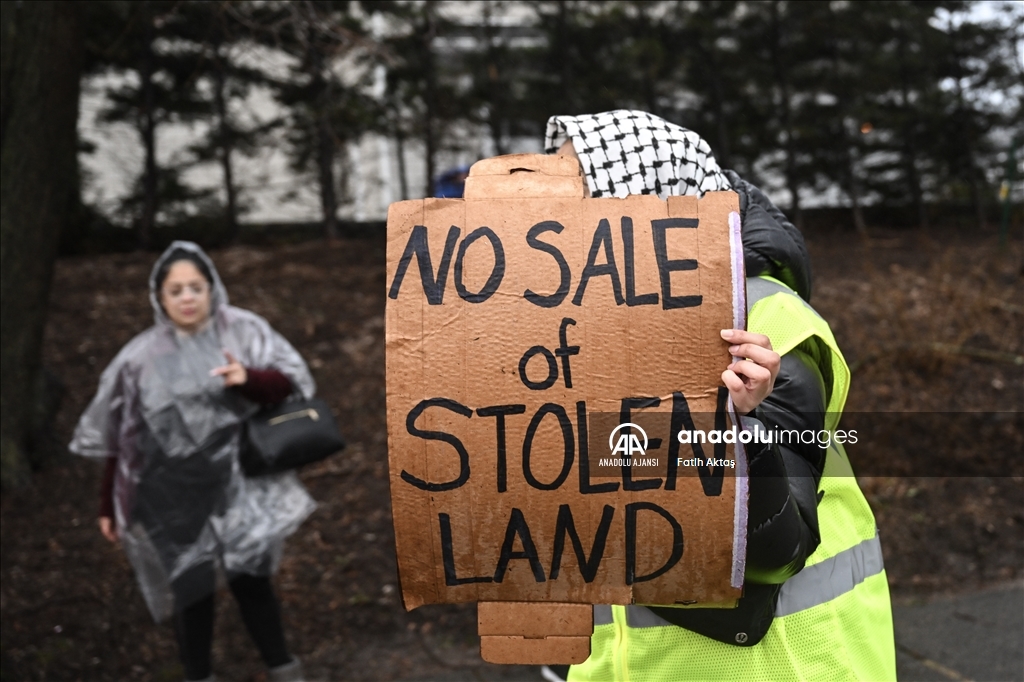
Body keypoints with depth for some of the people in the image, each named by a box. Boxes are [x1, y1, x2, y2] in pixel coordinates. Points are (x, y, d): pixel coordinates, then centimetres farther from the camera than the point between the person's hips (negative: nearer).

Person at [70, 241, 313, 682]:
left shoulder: (242, 330, -1)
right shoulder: (140, 357, 3)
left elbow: (288, 381, -5)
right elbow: (121, 439, 7)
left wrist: (248, 379, -26)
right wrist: (109, 506, 10)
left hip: (236, 485, -1)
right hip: (174, 495, 1)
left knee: (250, 579, -1)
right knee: (189, 588, 9)